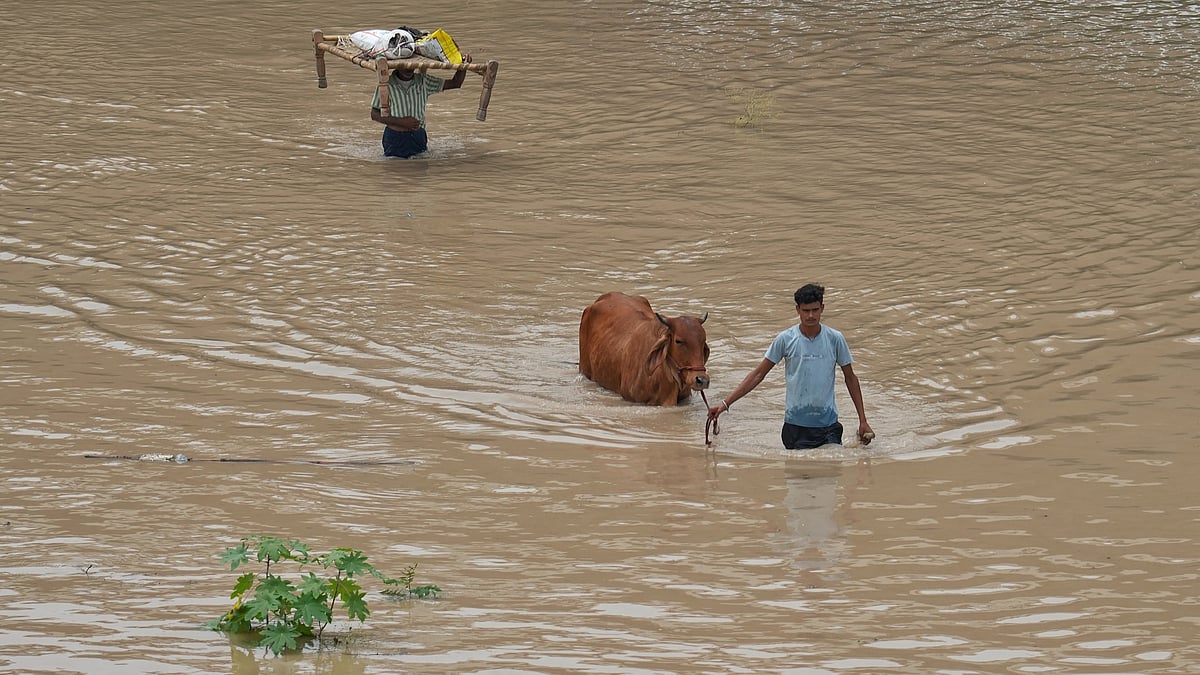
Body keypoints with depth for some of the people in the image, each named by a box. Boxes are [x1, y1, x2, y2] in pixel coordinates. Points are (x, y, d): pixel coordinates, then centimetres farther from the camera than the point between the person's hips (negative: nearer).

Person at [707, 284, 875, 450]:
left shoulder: (835, 339, 0)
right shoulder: (785, 339, -3)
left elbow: (850, 378, 10)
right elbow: (758, 374, 3)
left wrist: (863, 420, 8)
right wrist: (725, 403, -2)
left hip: (828, 424, 0)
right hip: (796, 424, 0)